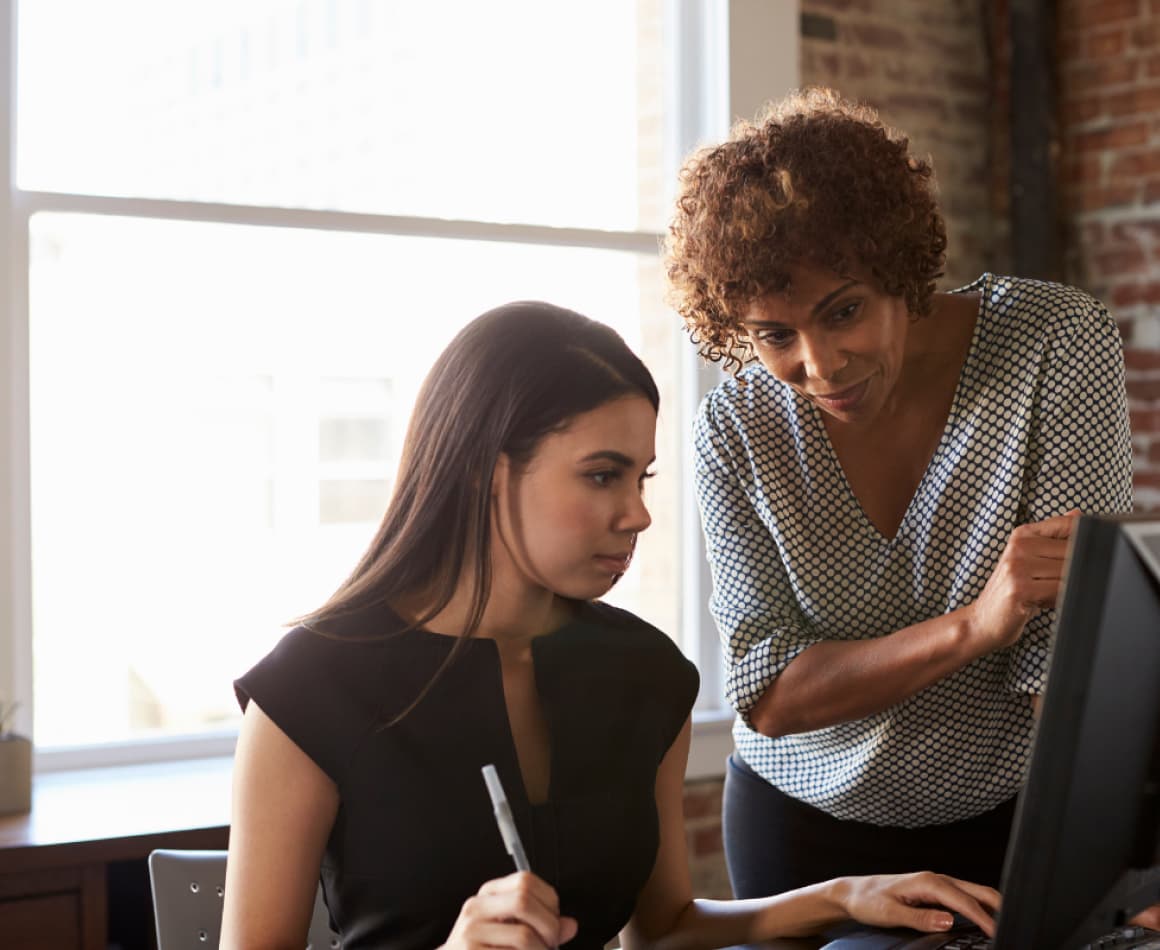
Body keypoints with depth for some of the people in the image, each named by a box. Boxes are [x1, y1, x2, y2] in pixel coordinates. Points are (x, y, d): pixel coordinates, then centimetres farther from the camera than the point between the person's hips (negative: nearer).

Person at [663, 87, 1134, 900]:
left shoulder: (1059, 344, -20)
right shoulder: (738, 429, -15)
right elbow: (766, 697, -18)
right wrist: (975, 625, -32)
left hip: (1017, 814, -1)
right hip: (804, 825, 1)